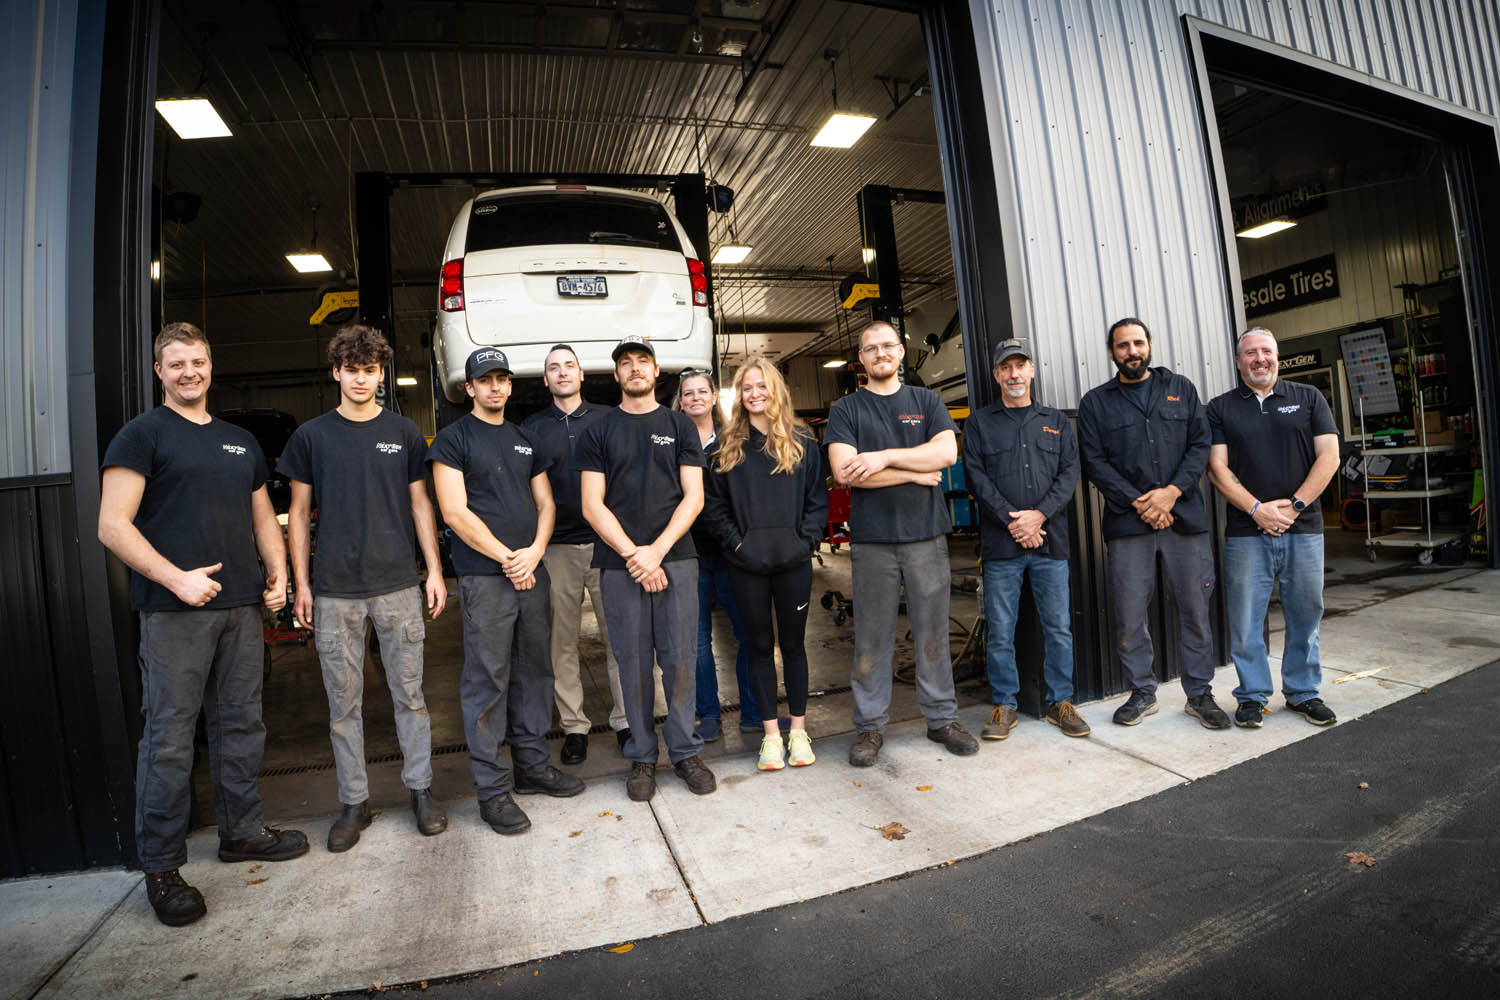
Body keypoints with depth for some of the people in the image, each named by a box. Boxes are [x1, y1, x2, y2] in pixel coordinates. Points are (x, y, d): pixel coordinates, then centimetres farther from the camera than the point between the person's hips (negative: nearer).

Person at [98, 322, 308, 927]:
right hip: (173, 612, -5)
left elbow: (262, 516, 21)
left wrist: (278, 573, 5)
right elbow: (112, 525, -8)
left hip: (240, 607, 6)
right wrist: (176, 578, -19)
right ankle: (161, 867, 14)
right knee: (169, 738, 0)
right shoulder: (142, 434, -1)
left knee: (240, 727, 13)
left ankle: (242, 831, 28)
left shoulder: (240, 442, 17)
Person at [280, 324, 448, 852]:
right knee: (343, 702, 8)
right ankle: (355, 801, 22)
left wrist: (434, 570, 3)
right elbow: (299, 513, 8)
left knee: (409, 694, 6)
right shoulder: (311, 436, 6)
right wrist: (301, 582, 2)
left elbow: (420, 505, 8)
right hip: (334, 591, 1)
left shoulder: (403, 433, 6)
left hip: (398, 585, 0)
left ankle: (421, 788, 21)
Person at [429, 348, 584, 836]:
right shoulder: (453, 438, -1)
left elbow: (545, 503, 14)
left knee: (534, 671, 11)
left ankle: (532, 766, 26)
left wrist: (534, 551, -5)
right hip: (484, 577, -6)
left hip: (531, 572, 6)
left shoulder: (525, 440, 16)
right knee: (487, 681, -1)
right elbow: (455, 512, -9)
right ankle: (492, 789, 10)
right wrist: (507, 559, -11)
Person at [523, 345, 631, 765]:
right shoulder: (533, 427, 9)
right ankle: (573, 726, 18)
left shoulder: (606, 420, 8)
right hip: (557, 548, 1)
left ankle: (624, 719, 15)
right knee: (563, 643, 6)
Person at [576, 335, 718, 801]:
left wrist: (656, 551, -10)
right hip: (619, 564, 0)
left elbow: (693, 497, 2)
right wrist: (632, 554, -11)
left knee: (679, 661, 3)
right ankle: (642, 757, 20)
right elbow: (593, 505, 2)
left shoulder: (680, 426, 10)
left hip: (675, 559, 0)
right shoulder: (598, 432, 9)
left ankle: (685, 751, 18)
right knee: (633, 665, 6)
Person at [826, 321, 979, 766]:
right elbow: (844, 472, -8)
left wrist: (884, 456, -12)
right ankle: (870, 726, 16)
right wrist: (915, 473, -7)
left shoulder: (926, 402, 13)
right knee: (872, 639, 3)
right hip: (872, 540, -1)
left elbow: (946, 452, -4)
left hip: (926, 534, 2)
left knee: (933, 634, 8)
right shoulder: (846, 409, 6)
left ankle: (942, 718, 23)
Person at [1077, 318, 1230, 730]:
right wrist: (1138, 503, -9)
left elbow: (1200, 445, 6)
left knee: (1195, 609, 6)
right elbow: (1094, 462, 0)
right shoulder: (1095, 402, 8)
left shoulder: (1181, 389, 14)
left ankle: (1199, 694, 20)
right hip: (1127, 523, -1)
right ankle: (1143, 693, 17)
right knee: (1128, 614, 1)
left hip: (1185, 517, 2)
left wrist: (1172, 491, -9)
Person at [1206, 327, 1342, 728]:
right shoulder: (1220, 408, 7)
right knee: (1246, 620, 2)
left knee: (1306, 615, 9)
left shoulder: (1308, 398, 10)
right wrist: (1257, 509, -12)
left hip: (1303, 529, 2)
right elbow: (1218, 468, -1)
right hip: (1246, 533, -1)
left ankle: (1303, 692, 24)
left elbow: (1329, 456, 2)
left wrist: (1293, 505, -9)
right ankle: (1252, 696, 14)